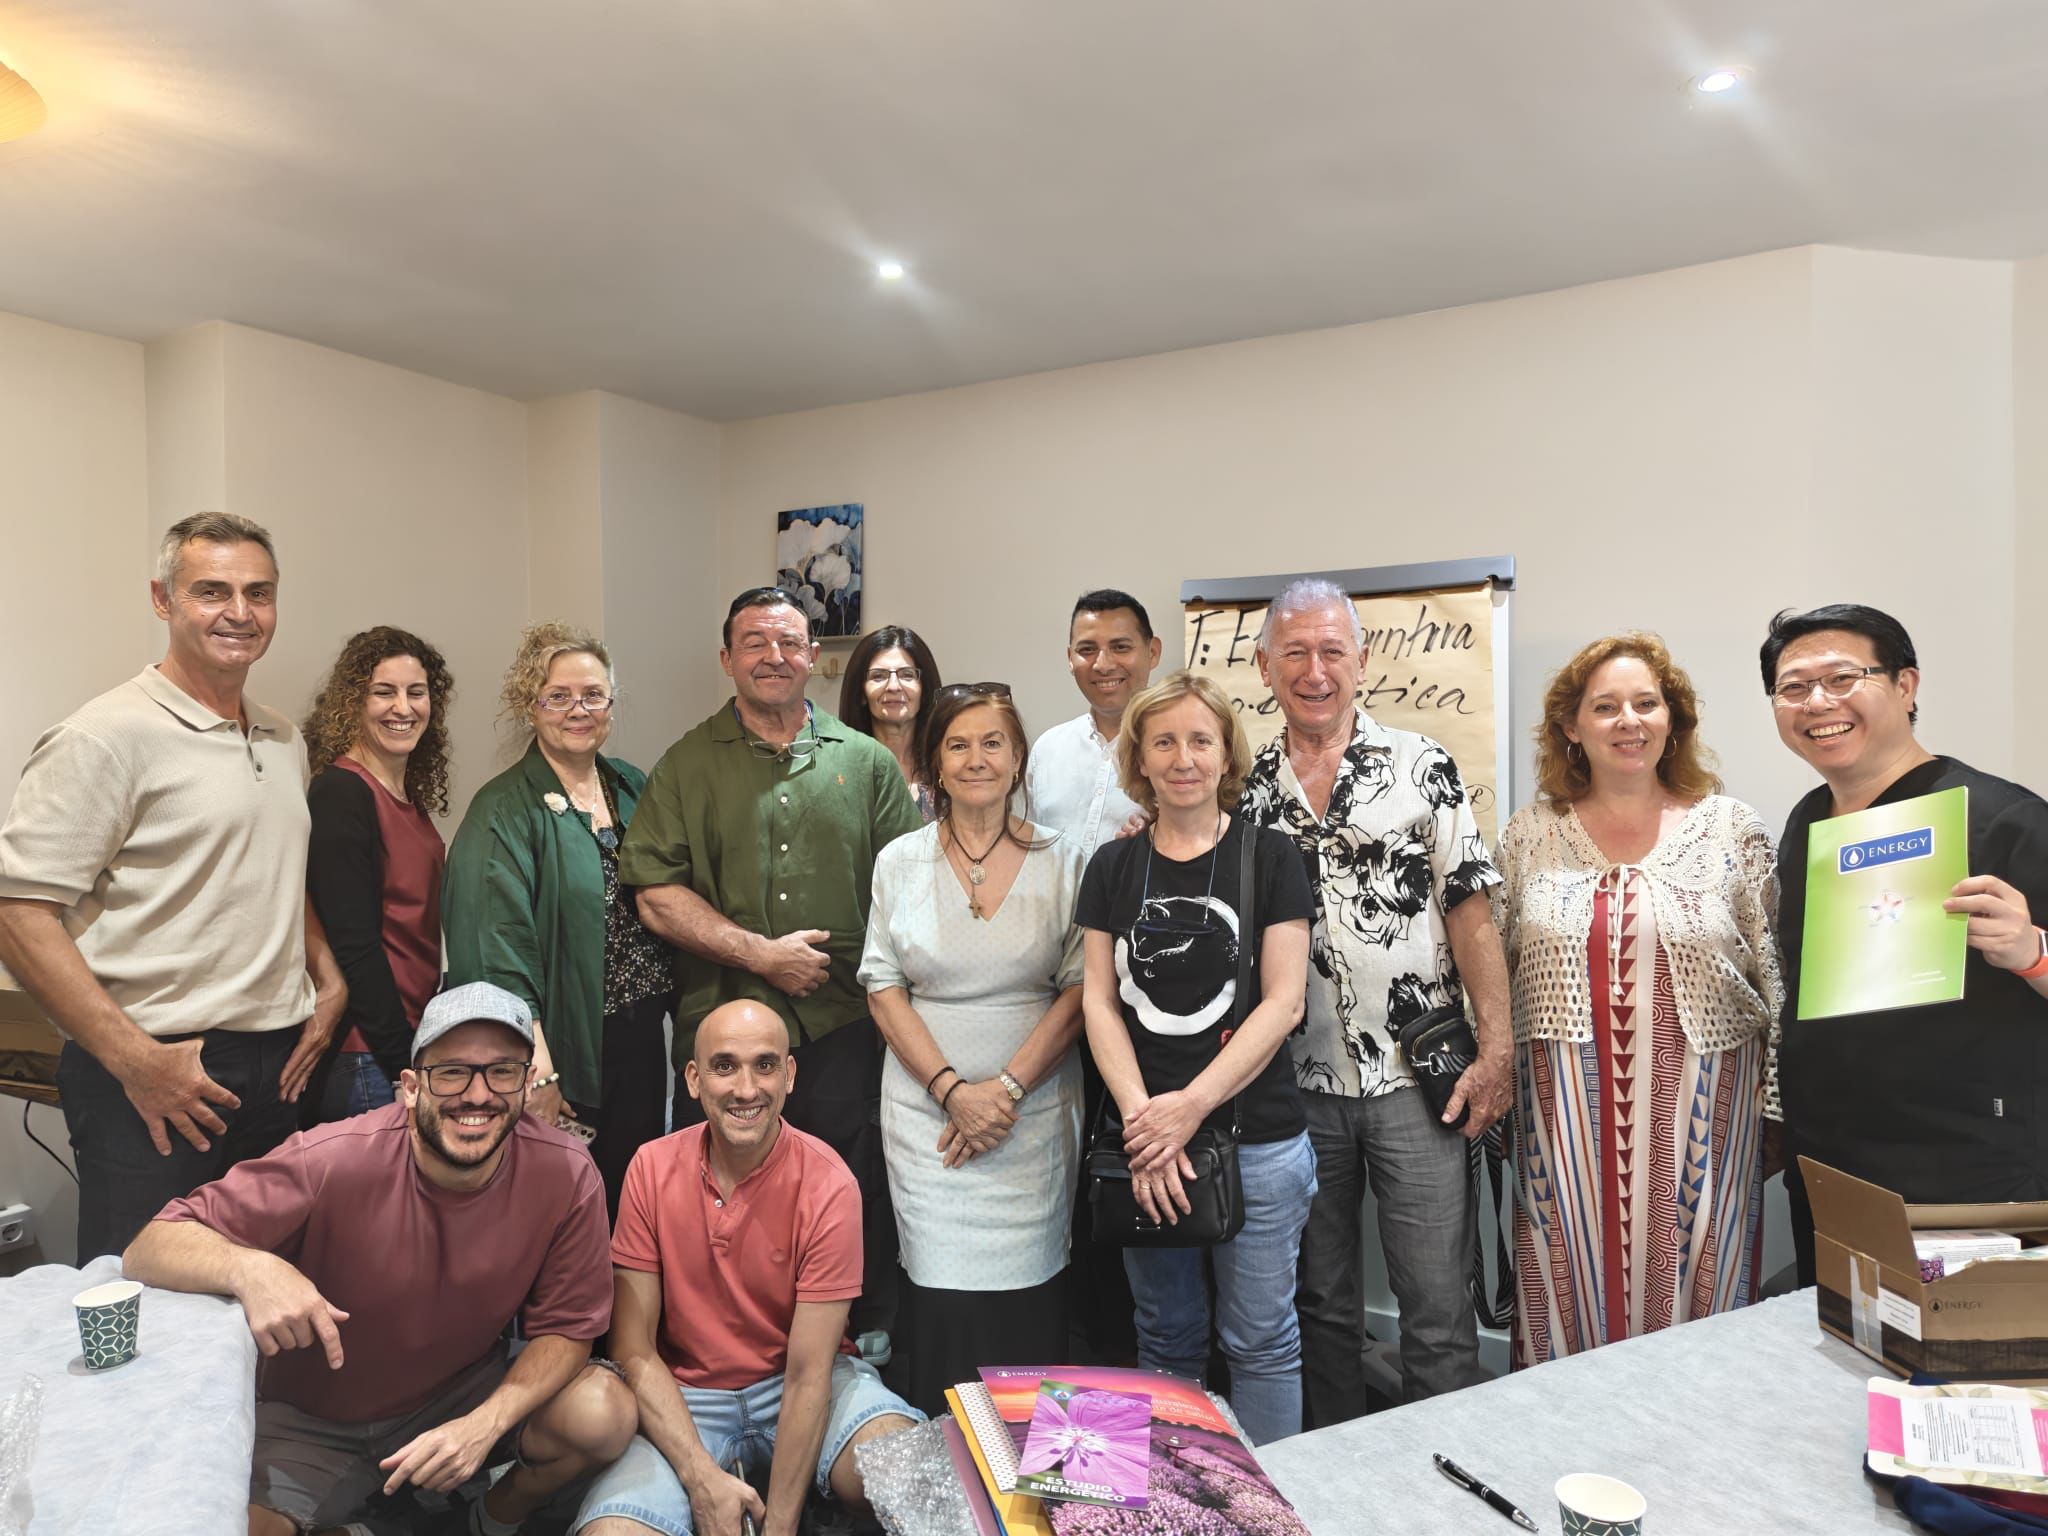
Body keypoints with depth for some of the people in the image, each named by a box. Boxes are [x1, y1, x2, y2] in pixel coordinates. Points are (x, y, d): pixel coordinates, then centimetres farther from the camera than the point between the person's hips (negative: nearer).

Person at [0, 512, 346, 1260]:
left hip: (276, 1066, 7)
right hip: (157, 1082, -6)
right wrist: (137, 1060, -18)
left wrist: (329, 981, 10)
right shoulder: (108, 735, -10)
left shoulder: (284, 740, 13)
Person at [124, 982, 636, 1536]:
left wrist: (485, 1424, -29)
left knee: (605, 1416, -22)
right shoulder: (335, 1160, -28)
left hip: (463, 1396, 2)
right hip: (311, 1421, -1)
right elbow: (149, 1250, -24)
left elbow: (566, 1328, -12)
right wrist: (250, 1267, -45)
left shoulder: (566, 1177, -22)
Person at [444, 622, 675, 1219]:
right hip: (565, 1054, -5)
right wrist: (537, 1072, -21)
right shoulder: (505, 810, -10)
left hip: (641, 1041, 6)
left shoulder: (631, 787, 9)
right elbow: (499, 950, -17)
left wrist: (662, 1004, 7)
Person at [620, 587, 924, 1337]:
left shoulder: (867, 762, 8)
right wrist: (761, 953, -11)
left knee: (857, 1212, 8)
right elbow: (656, 895, -3)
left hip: (845, 1029, 1)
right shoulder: (687, 765, 6)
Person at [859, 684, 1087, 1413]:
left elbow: (1080, 990, 0)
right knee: (942, 1294, -2)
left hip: (1034, 1113, 0)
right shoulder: (900, 861, 5)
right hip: (927, 1108, 1)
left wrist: (1006, 1087, -10)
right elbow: (883, 988, 3)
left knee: (1025, 1293, 1)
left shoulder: (1063, 861, 3)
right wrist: (951, 1088, -8)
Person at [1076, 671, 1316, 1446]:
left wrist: (1192, 1105, -15)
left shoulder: (1269, 857, -3)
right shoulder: (1113, 866, 5)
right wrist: (1141, 1118, -11)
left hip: (1257, 1137, -2)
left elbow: (1282, 1002, -8)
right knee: (1166, 1336, 16)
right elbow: (1099, 1001, 2)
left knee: (1259, 1337, 8)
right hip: (1144, 1139, 3)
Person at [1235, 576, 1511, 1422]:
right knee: (1320, 1301, 16)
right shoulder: (1246, 786, 5)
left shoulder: (1420, 765, -2)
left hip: (1416, 1079, -2)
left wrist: (1497, 1049, -9)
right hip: (1297, 1085, 3)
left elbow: (1469, 913, -5)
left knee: (1437, 1304, 5)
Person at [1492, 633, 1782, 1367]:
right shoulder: (1529, 835, 4)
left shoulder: (1732, 830, 1)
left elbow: (1779, 976, 3)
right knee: (1572, 1303, 9)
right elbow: (1489, 968, 9)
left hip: (1697, 1123, -1)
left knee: (1690, 1302, 8)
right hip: (1565, 1123, 1)